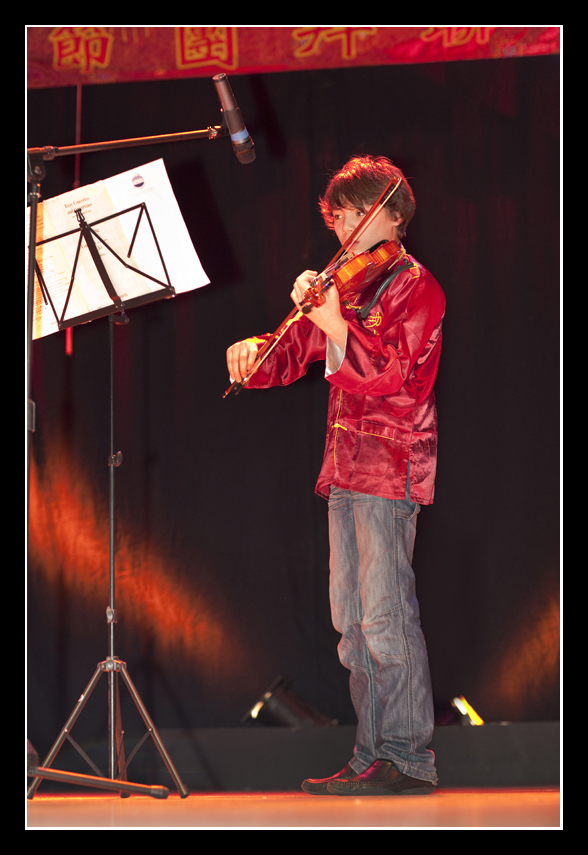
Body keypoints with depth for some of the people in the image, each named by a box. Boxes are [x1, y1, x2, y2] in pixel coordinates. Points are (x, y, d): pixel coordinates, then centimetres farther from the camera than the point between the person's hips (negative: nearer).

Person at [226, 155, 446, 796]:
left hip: (391, 462, -8)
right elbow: (292, 356, 16)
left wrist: (334, 323, -28)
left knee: (385, 614, -12)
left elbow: (397, 371, -18)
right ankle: (372, 755, 14)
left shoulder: (415, 286, -4)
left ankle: (409, 757, -9)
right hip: (346, 466, 9)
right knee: (352, 619, 9)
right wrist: (253, 353, -6)